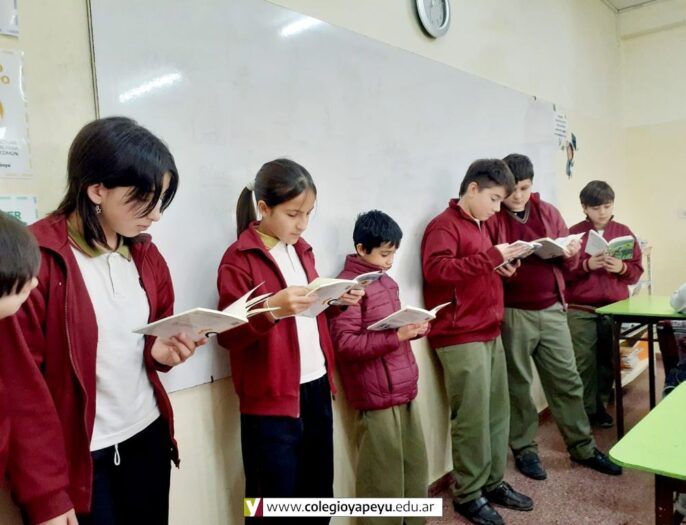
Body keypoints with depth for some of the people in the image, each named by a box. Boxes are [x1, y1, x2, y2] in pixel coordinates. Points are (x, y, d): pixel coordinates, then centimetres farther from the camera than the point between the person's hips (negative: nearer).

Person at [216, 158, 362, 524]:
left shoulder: (300, 249, 10)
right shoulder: (239, 259, -12)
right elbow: (228, 335, -15)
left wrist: (336, 300, 1)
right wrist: (273, 308, -30)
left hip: (316, 388, 7)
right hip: (271, 399, -7)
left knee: (320, 495, 18)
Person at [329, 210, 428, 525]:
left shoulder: (387, 282, 15)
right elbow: (345, 344, -18)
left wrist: (414, 329, 3)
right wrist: (396, 337, -25)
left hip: (404, 389, 8)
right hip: (377, 396, -8)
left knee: (415, 467, 17)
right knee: (384, 476, 3)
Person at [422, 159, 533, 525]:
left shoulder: (479, 225, 20)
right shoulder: (444, 225, -9)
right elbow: (436, 270, -26)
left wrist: (500, 267, 11)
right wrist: (490, 256, -25)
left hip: (490, 334, 9)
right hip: (460, 339, -9)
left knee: (497, 413, 12)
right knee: (472, 419, -2)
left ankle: (493, 483, 27)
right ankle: (468, 495, 14)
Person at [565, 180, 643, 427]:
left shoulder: (624, 232, 10)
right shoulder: (573, 233, 0)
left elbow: (637, 271, 9)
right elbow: (562, 272, -4)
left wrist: (621, 268, -11)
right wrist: (586, 265, -18)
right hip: (580, 310, -3)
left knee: (608, 360, 6)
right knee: (584, 362, -2)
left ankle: (601, 406, 23)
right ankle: (586, 410, 12)